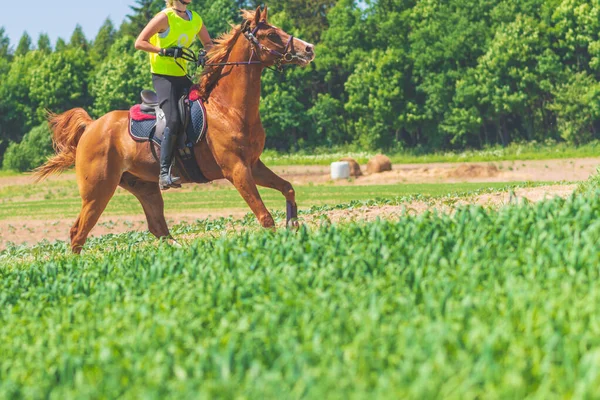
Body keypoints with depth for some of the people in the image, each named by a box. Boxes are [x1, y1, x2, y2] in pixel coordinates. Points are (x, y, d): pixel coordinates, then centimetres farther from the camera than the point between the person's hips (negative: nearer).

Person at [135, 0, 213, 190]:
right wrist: (164, 51, -23)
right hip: (163, 76, -8)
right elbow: (139, 42, -13)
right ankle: (164, 173, -20)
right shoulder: (165, 18, -11)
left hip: (182, 75, 8)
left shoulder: (195, 19, 8)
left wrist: (207, 53, -2)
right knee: (173, 121, -21)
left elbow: (208, 43, 21)